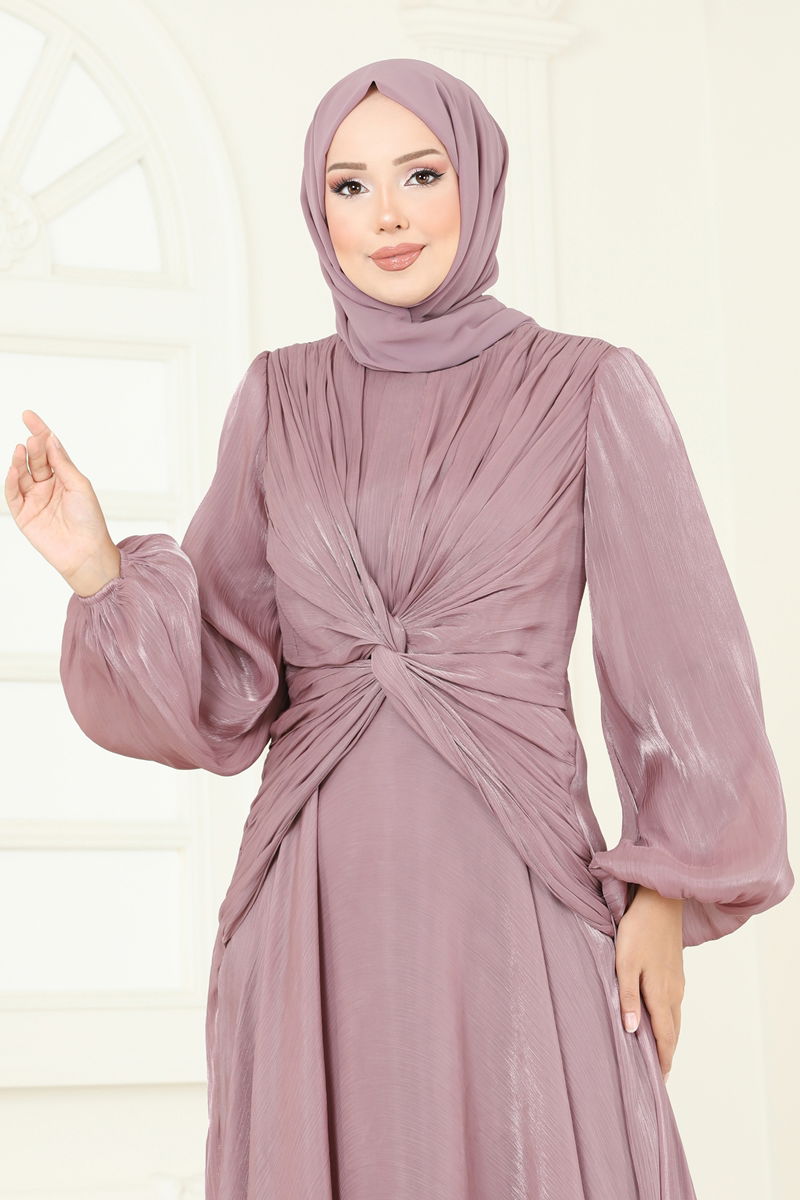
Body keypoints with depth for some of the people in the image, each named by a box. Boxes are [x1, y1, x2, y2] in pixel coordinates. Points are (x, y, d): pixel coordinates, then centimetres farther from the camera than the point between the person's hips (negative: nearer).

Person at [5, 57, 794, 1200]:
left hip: (512, 892, -2)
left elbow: (680, 661, 2)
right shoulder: (279, 400, 10)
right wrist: (102, 567, -7)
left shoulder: (589, 390, 2)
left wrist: (667, 898, -3)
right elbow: (223, 677, 8)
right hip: (316, 902, 3)